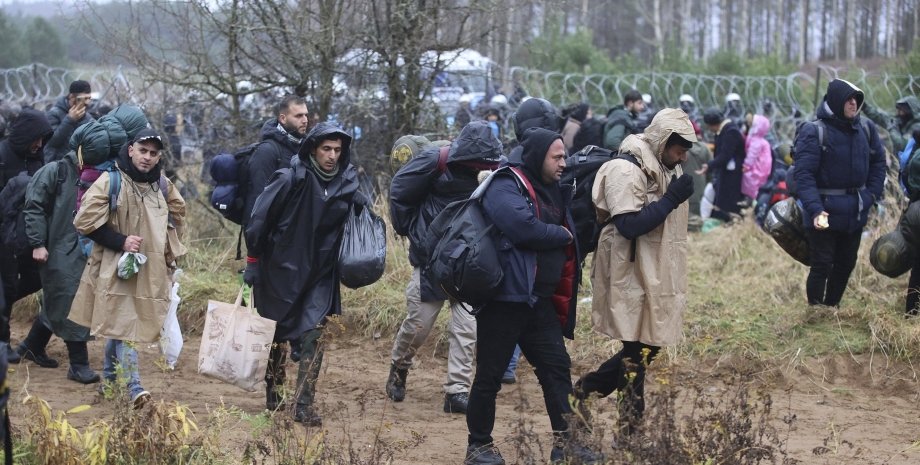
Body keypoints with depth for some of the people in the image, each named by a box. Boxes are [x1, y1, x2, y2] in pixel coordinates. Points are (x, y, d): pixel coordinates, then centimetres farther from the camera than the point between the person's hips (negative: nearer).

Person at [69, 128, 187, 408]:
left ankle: (109, 379, 29)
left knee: (118, 323, 15)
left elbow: (177, 216, 24)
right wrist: (120, 242, -16)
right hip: (116, 268, -5)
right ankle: (134, 387, -15)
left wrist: (169, 254, 14)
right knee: (123, 324, -11)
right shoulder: (111, 181, -10)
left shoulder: (163, 186, 7)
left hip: (151, 270, 5)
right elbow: (85, 221, -12)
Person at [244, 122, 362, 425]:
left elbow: (355, 225, 18)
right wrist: (253, 262, -8)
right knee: (275, 336, 11)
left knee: (313, 338, -8)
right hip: (281, 272, -3)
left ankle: (305, 405, -5)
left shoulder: (347, 184, -2)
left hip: (320, 276, 3)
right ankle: (273, 395, 29)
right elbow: (259, 219, -11)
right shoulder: (290, 180, -16)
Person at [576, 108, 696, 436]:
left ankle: (588, 388, 26)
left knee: (648, 347, 13)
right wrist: (671, 199, -23)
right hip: (632, 277, -9)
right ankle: (631, 429, 7)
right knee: (638, 352, -3)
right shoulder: (627, 170, -17)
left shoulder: (667, 169, 13)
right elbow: (629, 225, -26)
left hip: (656, 275, 9)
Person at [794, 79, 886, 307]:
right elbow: (803, 174, -20)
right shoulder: (814, 133, -15)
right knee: (822, 266, -1)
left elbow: (878, 163, 14)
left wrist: (871, 194, 2)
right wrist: (815, 209, -31)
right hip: (825, 211, -6)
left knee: (846, 264, 17)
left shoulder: (866, 129, 2)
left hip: (856, 211, 6)